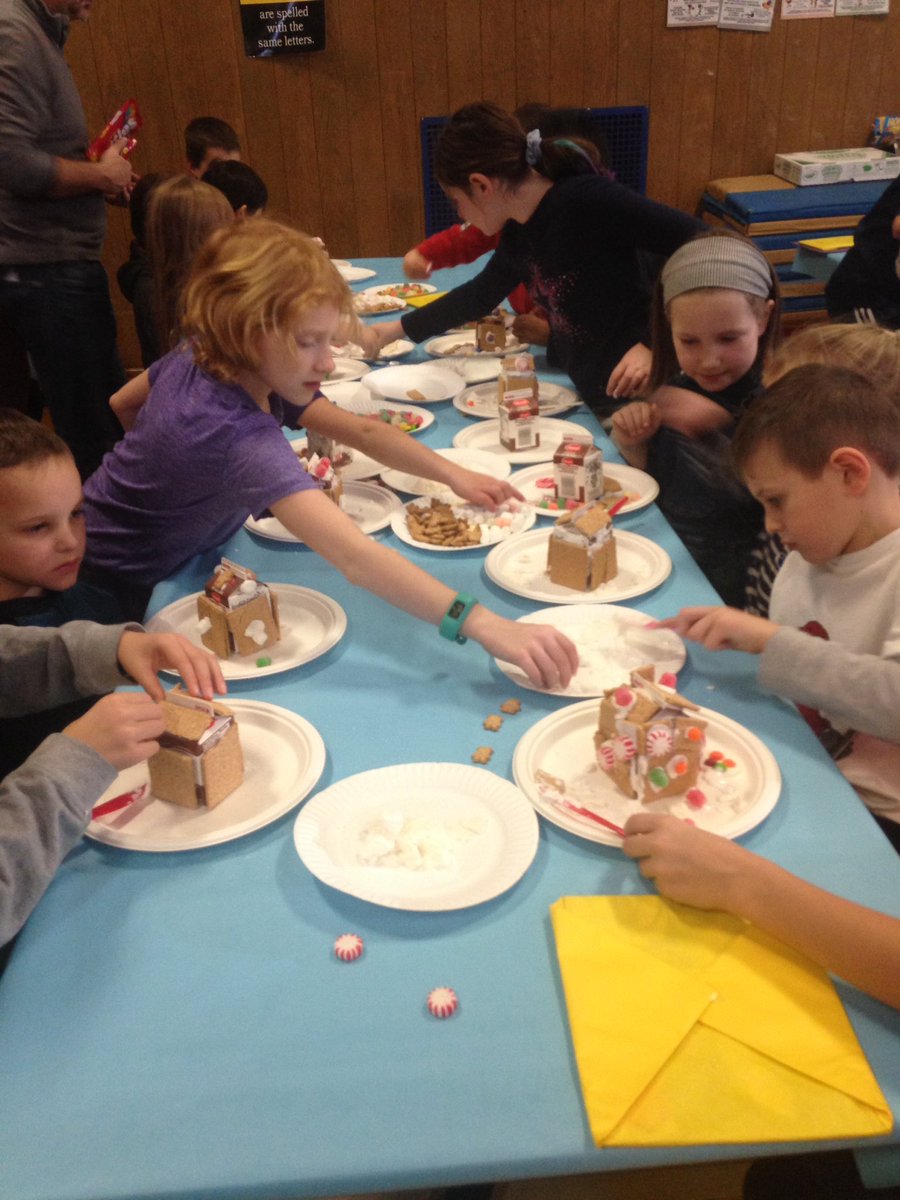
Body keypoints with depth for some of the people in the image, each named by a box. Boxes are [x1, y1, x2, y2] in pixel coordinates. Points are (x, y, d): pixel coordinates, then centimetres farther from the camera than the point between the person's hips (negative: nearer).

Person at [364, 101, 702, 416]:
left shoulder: (588, 200, -18)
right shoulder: (518, 234, 7)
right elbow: (480, 295, 26)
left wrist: (654, 344, -25)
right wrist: (395, 330, 28)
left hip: (640, 399, -8)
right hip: (594, 401, 8)